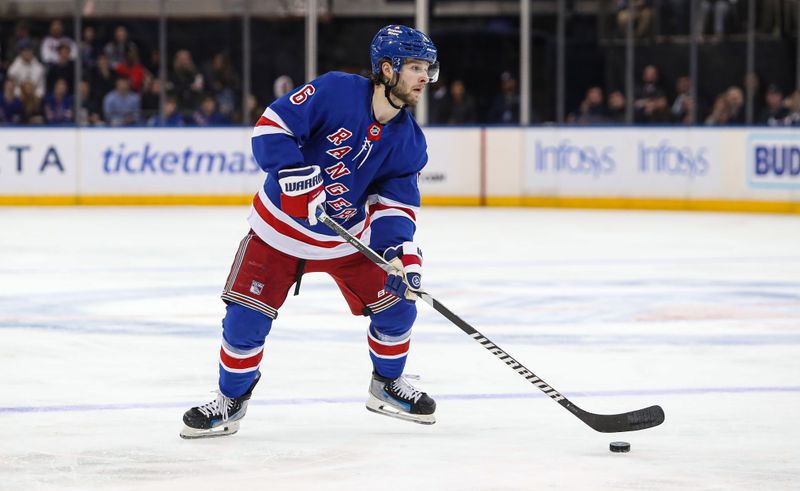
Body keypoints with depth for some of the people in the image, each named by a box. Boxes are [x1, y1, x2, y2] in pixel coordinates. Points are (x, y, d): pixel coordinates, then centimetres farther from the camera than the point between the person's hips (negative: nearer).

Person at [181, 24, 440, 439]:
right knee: (246, 316, -10)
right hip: (281, 226, -4)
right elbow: (271, 126, -25)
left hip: (349, 236, 4)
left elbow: (396, 201, -5)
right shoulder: (335, 92, -23)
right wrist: (295, 175, -37)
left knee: (396, 301, -1)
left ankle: (387, 385, 25)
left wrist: (401, 248, -23)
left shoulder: (409, 141, -7)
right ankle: (231, 401, 11)